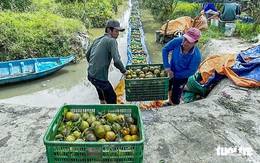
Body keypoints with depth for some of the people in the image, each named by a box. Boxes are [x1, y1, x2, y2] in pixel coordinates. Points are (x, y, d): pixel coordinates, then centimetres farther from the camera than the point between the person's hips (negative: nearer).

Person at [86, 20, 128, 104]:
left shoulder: (97, 39, 11)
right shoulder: (112, 41, -12)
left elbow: (87, 55, 19)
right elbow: (116, 61, -22)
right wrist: (124, 71, -5)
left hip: (90, 74, 9)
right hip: (99, 77, -9)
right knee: (112, 98, 3)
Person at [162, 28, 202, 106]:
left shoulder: (196, 56, -35)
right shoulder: (177, 41, -28)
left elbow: (191, 71, -23)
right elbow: (165, 49, -15)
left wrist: (175, 74, -22)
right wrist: (166, 66, -24)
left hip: (181, 77, -5)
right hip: (171, 71, 5)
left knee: (175, 96, 9)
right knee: (168, 87, 30)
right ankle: (170, 102, 61)